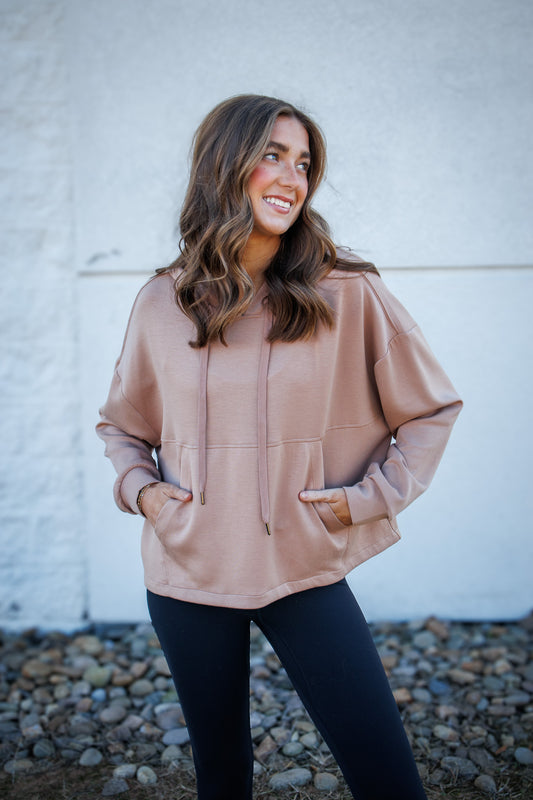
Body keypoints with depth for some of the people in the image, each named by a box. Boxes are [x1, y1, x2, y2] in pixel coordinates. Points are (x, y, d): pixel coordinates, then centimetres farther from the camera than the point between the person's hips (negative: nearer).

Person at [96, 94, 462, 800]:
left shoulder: (348, 292, -6)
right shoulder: (162, 304, 0)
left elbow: (432, 408, 3)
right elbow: (121, 423, 16)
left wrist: (370, 496, -7)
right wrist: (141, 488, -2)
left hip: (305, 570, -1)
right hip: (188, 575, 2)